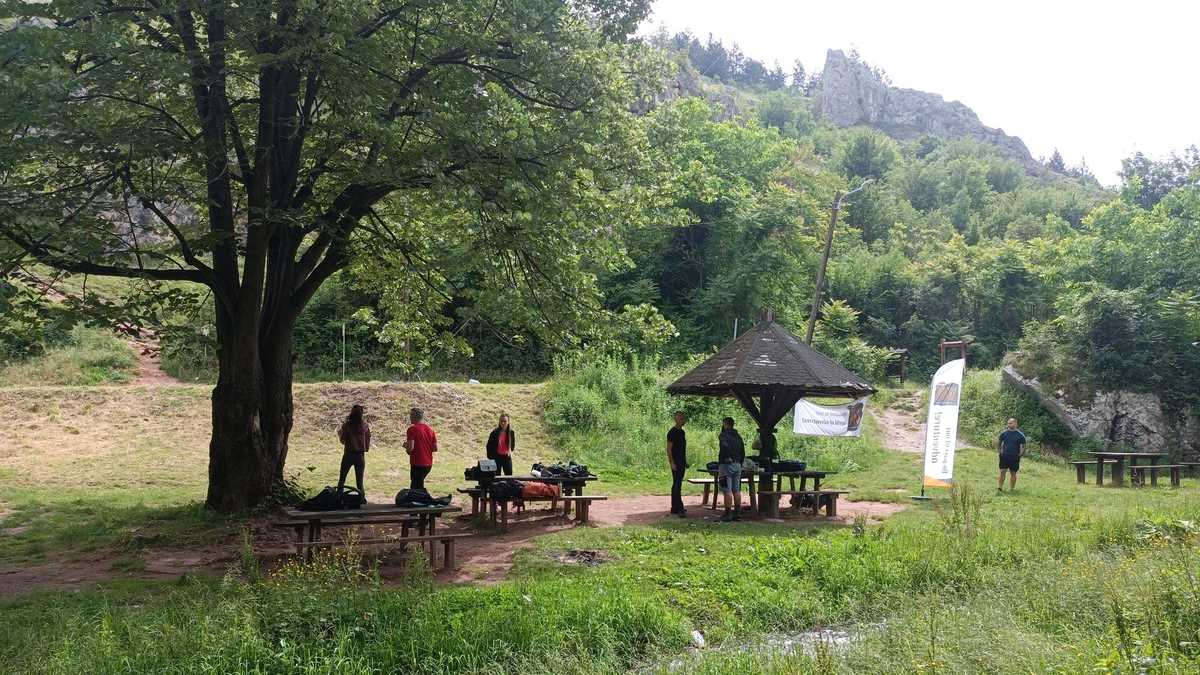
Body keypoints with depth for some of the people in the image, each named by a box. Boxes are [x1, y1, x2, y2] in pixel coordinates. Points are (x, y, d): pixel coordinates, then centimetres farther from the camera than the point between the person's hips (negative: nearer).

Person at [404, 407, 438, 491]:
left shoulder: (412, 429, -12)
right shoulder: (430, 429, 8)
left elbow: (411, 447, -21)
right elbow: (435, 448, 8)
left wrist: (406, 445, 0)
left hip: (417, 464, -7)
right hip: (428, 464, 7)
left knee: (416, 488, -1)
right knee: (419, 484, 23)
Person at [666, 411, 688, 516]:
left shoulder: (682, 432, 15)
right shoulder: (672, 432, -12)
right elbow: (669, 449, -15)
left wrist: (685, 462, 20)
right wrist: (672, 463, -20)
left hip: (682, 463, 9)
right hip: (676, 463, -9)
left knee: (677, 485, 11)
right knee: (677, 485, -12)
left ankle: (674, 508, 16)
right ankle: (679, 509, -15)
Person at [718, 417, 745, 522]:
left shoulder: (724, 435, -8)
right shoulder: (738, 436, 16)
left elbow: (725, 447, -27)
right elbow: (743, 453, 18)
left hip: (727, 465, -8)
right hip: (737, 465, 8)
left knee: (727, 491, -6)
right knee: (737, 490, 10)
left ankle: (727, 514, -6)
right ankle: (737, 513, 11)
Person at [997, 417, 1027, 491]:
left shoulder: (1020, 435, -4)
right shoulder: (1003, 433, 2)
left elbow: (1023, 446, 2)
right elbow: (999, 443, 14)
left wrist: (1020, 455, -5)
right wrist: (1000, 451, 3)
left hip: (1014, 458, -1)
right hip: (1004, 457, 1)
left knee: (1013, 473, 7)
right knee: (1002, 471, -4)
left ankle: (1011, 489, 17)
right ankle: (999, 488, 2)